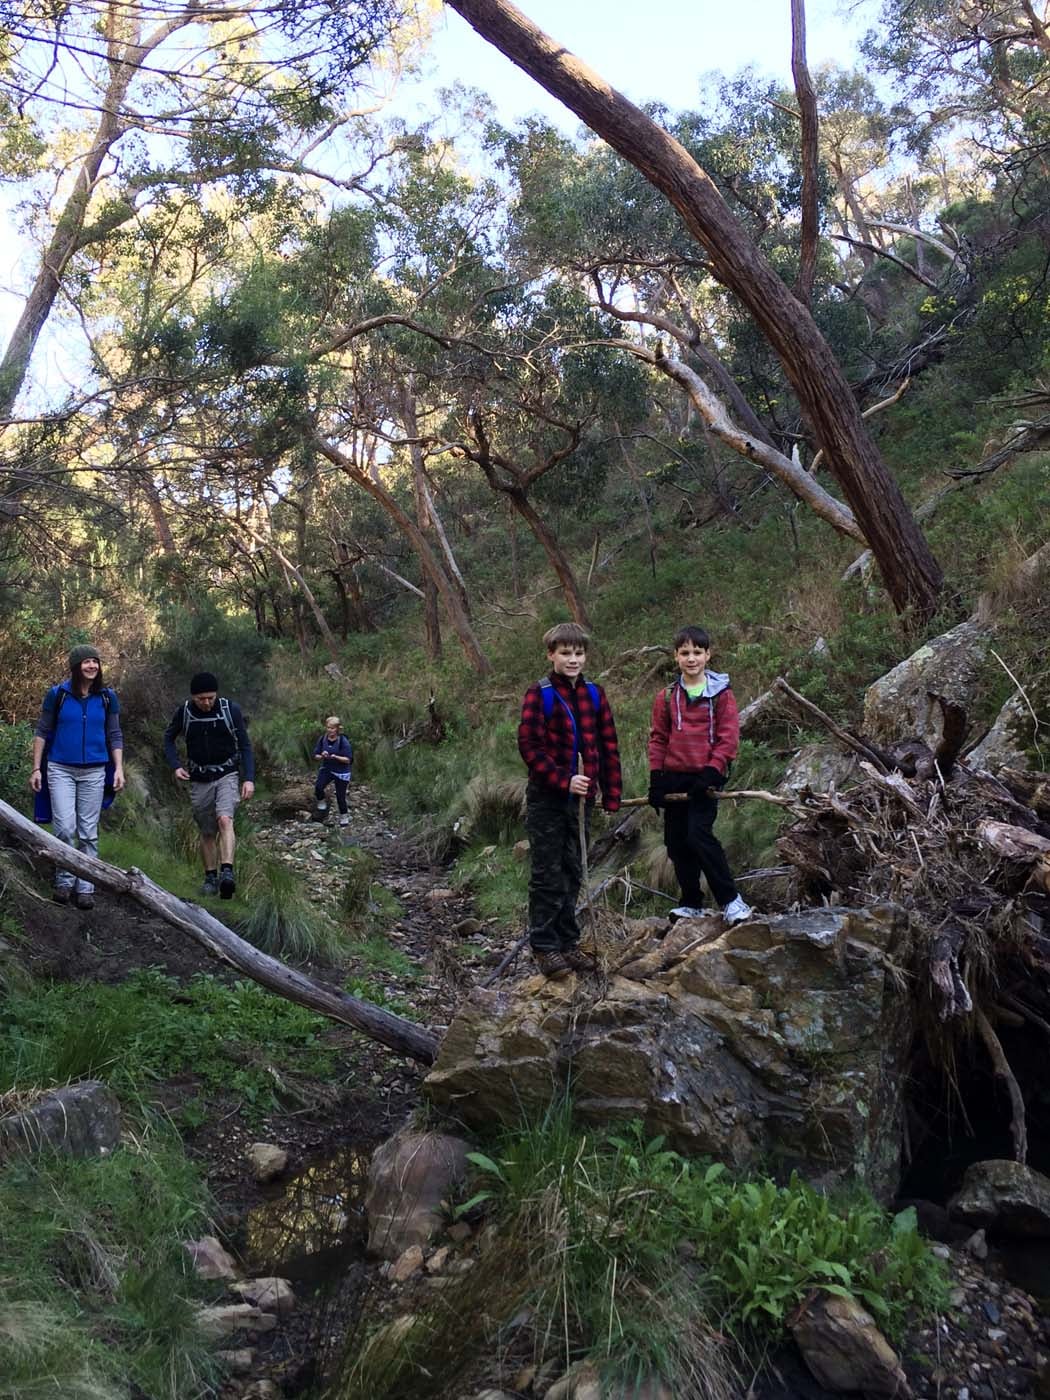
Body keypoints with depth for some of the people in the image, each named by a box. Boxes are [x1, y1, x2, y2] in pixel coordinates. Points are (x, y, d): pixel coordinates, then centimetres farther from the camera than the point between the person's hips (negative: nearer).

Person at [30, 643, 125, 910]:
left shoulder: (107, 697, 3)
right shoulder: (57, 694, -2)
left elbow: (114, 735, 8)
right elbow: (42, 732, 3)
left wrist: (119, 768, 0)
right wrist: (36, 768, -1)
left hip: (94, 772, 2)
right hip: (61, 770, -2)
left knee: (88, 833, 4)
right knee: (65, 828, -9)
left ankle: (85, 888, 11)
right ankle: (64, 881, 8)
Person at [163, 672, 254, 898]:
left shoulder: (231, 710, -11)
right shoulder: (184, 712, -6)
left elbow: (245, 745, -6)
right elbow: (169, 738, 10)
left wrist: (249, 778, -15)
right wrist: (176, 766, -5)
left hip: (227, 775, -2)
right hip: (199, 779, 2)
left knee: (225, 819, -24)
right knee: (207, 832, 8)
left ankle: (227, 872, -32)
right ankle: (210, 878, 21)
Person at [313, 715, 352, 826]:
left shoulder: (343, 741, -17)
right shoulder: (322, 739, -5)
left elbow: (348, 759, -16)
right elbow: (316, 755, 3)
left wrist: (336, 757, -31)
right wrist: (322, 755, -20)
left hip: (341, 772, -3)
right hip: (326, 769, 3)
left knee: (340, 796, 4)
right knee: (318, 787, -23)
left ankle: (344, 817, 28)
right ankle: (321, 802, 8)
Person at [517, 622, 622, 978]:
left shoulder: (594, 694, 7)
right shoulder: (539, 695, -8)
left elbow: (608, 745, 9)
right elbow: (529, 746, -15)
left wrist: (612, 793, 4)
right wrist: (564, 781, -22)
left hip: (581, 797, 5)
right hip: (547, 799, -5)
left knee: (572, 873, 13)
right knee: (548, 876, 2)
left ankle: (568, 943, 24)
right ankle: (544, 946, 13)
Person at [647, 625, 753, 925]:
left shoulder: (721, 694, -1)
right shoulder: (666, 697, 9)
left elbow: (729, 738, -5)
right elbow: (658, 738, 11)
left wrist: (712, 772, -15)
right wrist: (656, 777, 3)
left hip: (705, 777, -5)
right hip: (674, 777, 5)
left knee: (699, 834, -18)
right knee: (676, 842, 7)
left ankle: (730, 899, -7)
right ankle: (691, 904, 20)